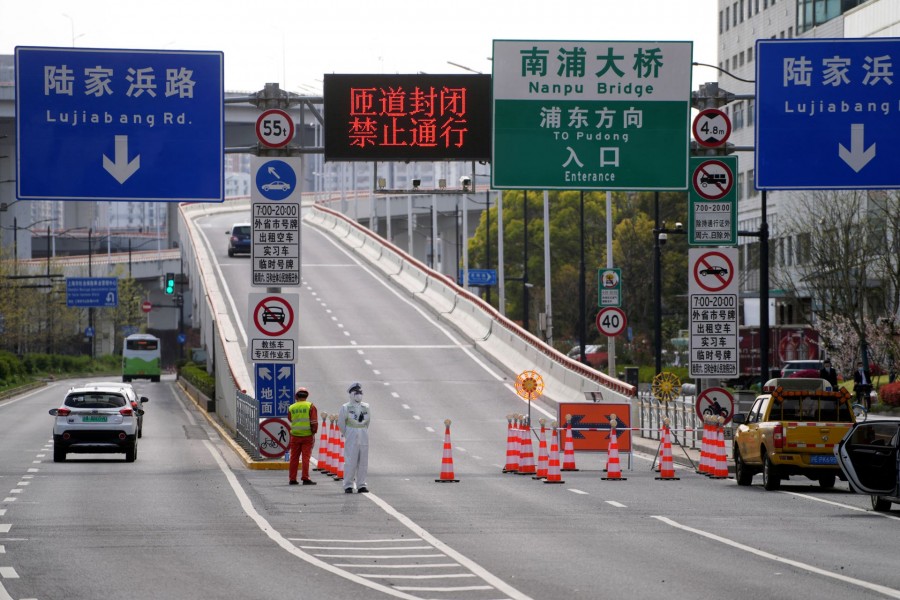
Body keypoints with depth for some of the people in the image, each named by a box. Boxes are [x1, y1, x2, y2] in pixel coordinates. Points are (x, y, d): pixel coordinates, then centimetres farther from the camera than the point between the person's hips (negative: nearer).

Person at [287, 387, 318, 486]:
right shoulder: (310, 406, -5)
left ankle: (292, 479, 11)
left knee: (294, 458, 9)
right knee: (306, 457, -1)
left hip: (295, 436, 2)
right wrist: (313, 433, 0)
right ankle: (305, 478, -6)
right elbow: (314, 422, -9)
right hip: (307, 436, -2)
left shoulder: (291, 408, 3)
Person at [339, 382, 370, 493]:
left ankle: (361, 485, 11)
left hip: (364, 438, 4)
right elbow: (341, 423, 3)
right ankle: (348, 486, -1)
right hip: (351, 438, -4)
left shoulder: (366, 407, 9)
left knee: (363, 462, 5)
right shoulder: (346, 407, -3)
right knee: (350, 462, -7)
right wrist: (346, 434, 6)